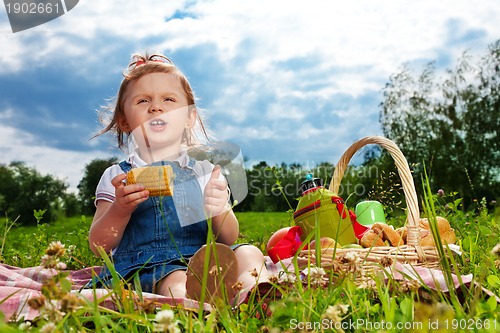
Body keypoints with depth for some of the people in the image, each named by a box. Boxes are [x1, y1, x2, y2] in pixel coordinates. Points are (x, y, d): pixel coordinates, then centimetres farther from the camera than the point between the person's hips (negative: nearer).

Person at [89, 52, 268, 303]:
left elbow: (228, 239, 8)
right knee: (176, 280, -36)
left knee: (249, 254, -26)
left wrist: (219, 211, -15)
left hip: (202, 260, 3)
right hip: (144, 268, -2)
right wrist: (120, 209, -16)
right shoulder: (117, 176, 9)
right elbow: (98, 247, 4)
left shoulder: (204, 169, 12)